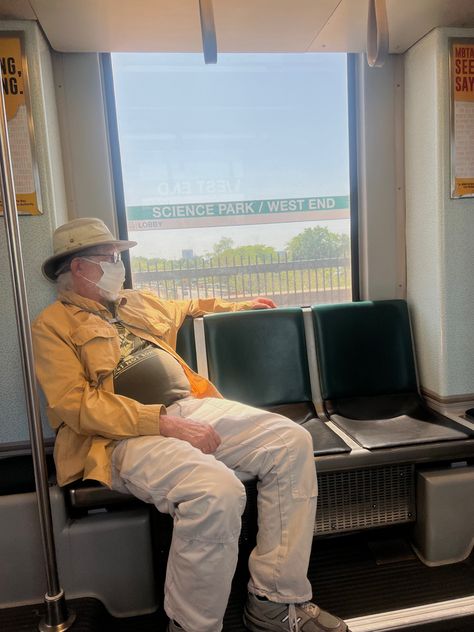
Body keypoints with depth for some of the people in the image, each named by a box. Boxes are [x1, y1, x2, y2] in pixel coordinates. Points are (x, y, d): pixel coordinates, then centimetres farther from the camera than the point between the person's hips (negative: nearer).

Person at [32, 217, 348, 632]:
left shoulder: (140, 302, 22)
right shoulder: (53, 325, 1)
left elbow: (190, 307, 42)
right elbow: (76, 404, -12)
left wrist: (243, 306, 45)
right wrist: (166, 424, -21)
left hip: (191, 406, 7)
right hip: (126, 434, -7)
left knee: (292, 441, -11)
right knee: (217, 490, -34)